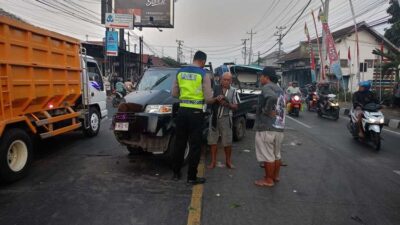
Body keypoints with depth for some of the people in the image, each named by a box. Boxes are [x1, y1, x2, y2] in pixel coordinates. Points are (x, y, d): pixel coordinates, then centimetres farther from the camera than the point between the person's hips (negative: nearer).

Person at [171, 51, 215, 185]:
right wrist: (216, 99, 14)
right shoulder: (203, 74, -7)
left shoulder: (180, 72, 7)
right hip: (196, 113, -5)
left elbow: (174, 94, 11)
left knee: (180, 143, 15)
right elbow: (208, 99, -7)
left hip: (182, 111, 5)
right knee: (195, 145, 4)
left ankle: (176, 173, 25)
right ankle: (191, 177, 11)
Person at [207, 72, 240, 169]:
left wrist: (227, 104, -16)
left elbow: (235, 106, 3)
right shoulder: (215, 89, 3)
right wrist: (216, 99, -19)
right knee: (213, 140, 4)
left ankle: (228, 161, 19)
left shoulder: (233, 91, 4)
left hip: (226, 118, 0)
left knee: (227, 141, 3)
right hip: (215, 117, 1)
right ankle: (213, 161, 14)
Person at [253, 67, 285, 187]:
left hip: (266, 128, -9)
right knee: (276, 154, 19)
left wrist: (267, 110, -20)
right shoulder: (280, 89, 17)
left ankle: (268, 180, 10)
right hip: (279, 127, 9)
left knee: (267, 156, 1)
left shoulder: (267, 87, -12)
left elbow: (272, 97, -33)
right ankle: (275, 176, 30)